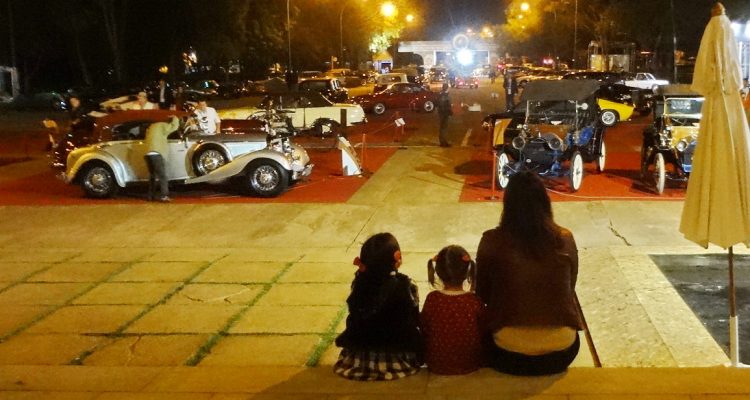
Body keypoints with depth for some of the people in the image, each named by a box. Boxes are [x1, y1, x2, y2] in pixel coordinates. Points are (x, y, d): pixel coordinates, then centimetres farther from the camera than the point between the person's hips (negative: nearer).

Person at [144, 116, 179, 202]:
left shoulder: (151, 127, 27)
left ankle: (151, 196, 19)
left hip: (148, 154, 8)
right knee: (162, 176, -9)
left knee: (152, 176, 17)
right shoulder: (162, 126, 3)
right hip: (156, 154, -8)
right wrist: (175, 118, 16)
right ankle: (163, 196, -18)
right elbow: (174, 126, -3)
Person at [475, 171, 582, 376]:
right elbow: (568, 290, 11)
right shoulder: (565, 239, -5)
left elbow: (482, 295, 4)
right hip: (561, 350, 2)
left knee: (487, 333, 31)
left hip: (509, 353, -2)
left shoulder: (492, 241, -10)